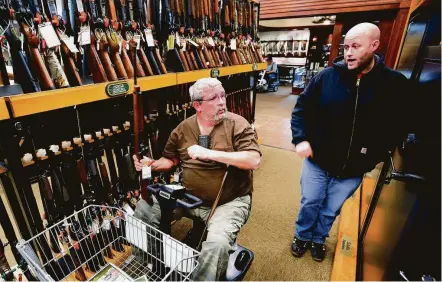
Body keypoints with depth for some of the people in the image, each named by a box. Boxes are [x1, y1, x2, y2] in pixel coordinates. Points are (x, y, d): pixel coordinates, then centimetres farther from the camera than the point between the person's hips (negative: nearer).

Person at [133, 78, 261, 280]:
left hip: (230, 202, -4)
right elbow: (170, 159, 13)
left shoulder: (237, 124, -11)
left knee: (217, 244, -30)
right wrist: (152, 165, -9)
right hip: (189, 196, 4)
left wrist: (210, 153, -28)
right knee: (144, 207, -3)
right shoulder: (183, 128, 2)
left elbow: (254, 160, -22)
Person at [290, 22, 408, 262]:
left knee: (331, 210, 21)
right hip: (317, 161, 0)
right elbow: (301, 108, -3)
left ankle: (318, 239, 49)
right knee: (309, 203, 17)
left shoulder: (394, 84, -8)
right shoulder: (327, 76, -10)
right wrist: (300, 139, -16)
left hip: (353, 170, 1)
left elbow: (398, 126, 3)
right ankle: (302, 236, 45)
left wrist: (377, 154, -7)